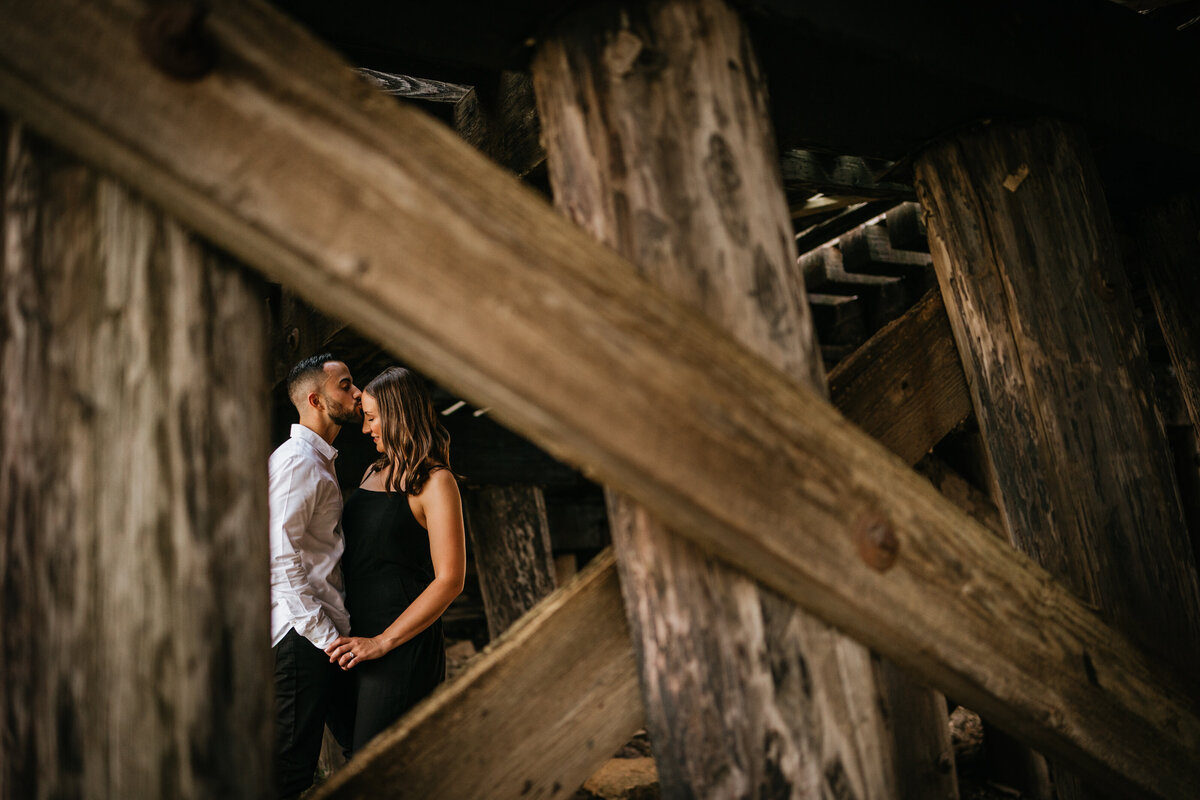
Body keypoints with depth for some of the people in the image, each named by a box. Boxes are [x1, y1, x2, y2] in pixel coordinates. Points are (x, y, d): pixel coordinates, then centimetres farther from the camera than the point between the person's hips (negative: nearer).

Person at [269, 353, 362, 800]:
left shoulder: (320, 462, 20)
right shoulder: (296, 461, -13)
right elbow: (280, 557, -21)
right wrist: (326, 637, -20)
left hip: (322, 637, 10)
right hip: (302, 640, -10)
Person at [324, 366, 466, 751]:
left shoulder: (435, 482, -9)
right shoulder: (374, 472, 14)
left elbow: (450, 580, -15)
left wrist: (382, 642, -16)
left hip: (404, 643, -8)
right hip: (356, 639, 8)